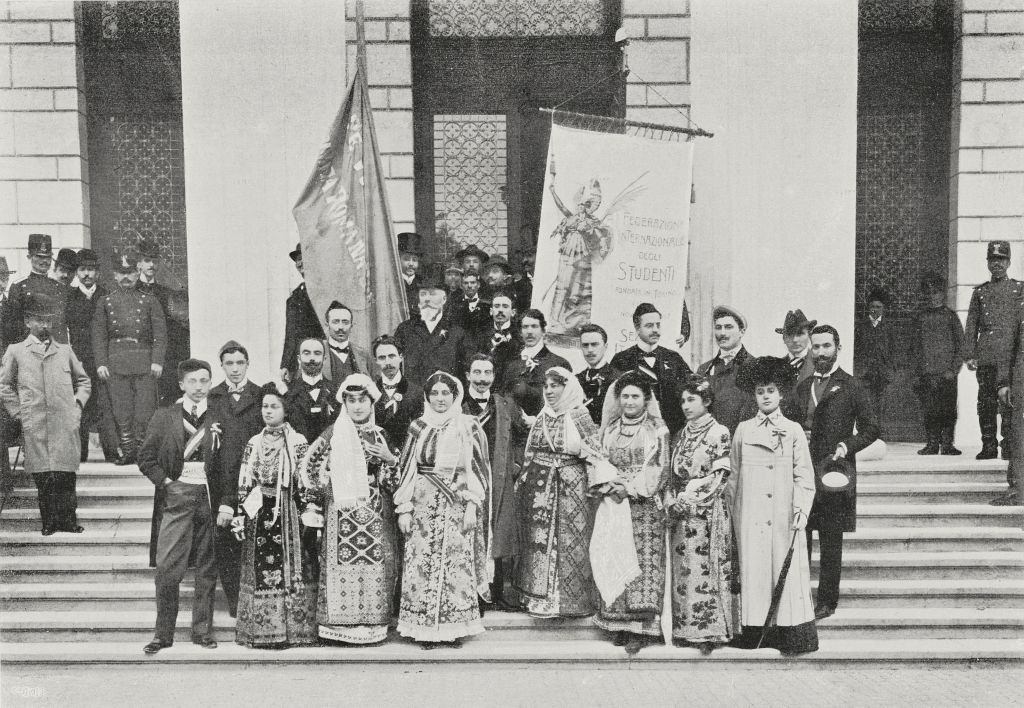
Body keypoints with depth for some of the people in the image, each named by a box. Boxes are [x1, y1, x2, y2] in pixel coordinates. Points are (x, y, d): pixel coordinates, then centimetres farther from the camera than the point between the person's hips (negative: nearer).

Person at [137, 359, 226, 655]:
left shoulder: (218, 419, 8)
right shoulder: (164, 417, 7)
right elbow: (146, 457, 7)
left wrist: (226, 504, -1)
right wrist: (166, 483, -5)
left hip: (209, 497, 1)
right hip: (175, 498, -1)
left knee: (207, 569, 5)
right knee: (167, 568, -5)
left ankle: (203, 631, 15)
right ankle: (163, 633, 6)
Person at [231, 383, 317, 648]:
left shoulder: (297, 442, -1)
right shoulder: (254, 443, 11)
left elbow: (305, 482, -4)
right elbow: (244, 484, 9)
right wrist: (240, 515, 2)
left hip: (287, 514, -3)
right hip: (258, 514, 3)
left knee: (289, 569, -2)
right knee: (258, 570, 4)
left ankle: (290, 628, 5)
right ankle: (260, 630, 12)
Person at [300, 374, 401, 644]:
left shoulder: (380, 435, 11)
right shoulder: (333, 434, 2)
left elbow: (395, 478, 14)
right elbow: (309, 467, 3)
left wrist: (390, 458, -6)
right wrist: (313, 503, 0)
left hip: (376, 513, 3)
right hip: (341, 510, -2)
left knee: (376, 565, 0)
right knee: (343, 564, -5)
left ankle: (373, 623, 9)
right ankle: (341, 623, 4)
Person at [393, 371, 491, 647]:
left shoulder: (469, 427, 4)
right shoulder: (418, 428, 8)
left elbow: (477, 470, 2)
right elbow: (406, 470, 8)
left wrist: (472, 506, -6)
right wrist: (404, 509, 2)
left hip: (458, 507, -1)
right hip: (423, 505, 1)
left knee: (458, 564, -2)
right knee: (422, 564, -1)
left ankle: (456, 627, 10)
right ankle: (425, 629, 8)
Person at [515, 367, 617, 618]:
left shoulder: (579, 417, -4)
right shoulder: (541, 417, 12)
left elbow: (595, 451, -6)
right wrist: (523, 483, 16)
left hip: (570, 486, -5)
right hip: (539, 487, 5)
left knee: (569, 541, -2)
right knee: (538, 539, 5)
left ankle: (571, 600, 6)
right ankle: (540, 599, 13)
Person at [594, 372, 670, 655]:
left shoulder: (657, 430, 3)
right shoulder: (609, 430, 14)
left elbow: (660, 471, -3)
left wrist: (631, 488, -12)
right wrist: (609, 486, -5)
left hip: (645, 506, -3)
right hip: (614, 504, 3)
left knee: (644, 561, -7)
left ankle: (640, 629, -3)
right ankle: (620, 624, 9)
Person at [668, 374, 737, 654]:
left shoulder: (719, 433, -5)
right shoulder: (683, 433, 14)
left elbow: (719, 477, -10)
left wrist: (687, 500, -13)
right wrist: (672, 501, -1)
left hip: (708, 512, -6)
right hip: (680, 513, 6)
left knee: (706, 570, -4)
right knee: (682, 571, 6)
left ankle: (711, 630, 5)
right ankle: (685, 628, 14)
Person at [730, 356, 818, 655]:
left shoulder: (793, 430, 6)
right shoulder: (743, 430, 9)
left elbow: (804, 475, 3)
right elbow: (733, 476, 12)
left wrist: (801, 509, -8)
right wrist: (730, 512, 8)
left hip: (785, 518, -1)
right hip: (750, 516, 1)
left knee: (788, 572, -2)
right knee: (754, 571, 1)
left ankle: (791, 634, 4)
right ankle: (756, 633, 7)